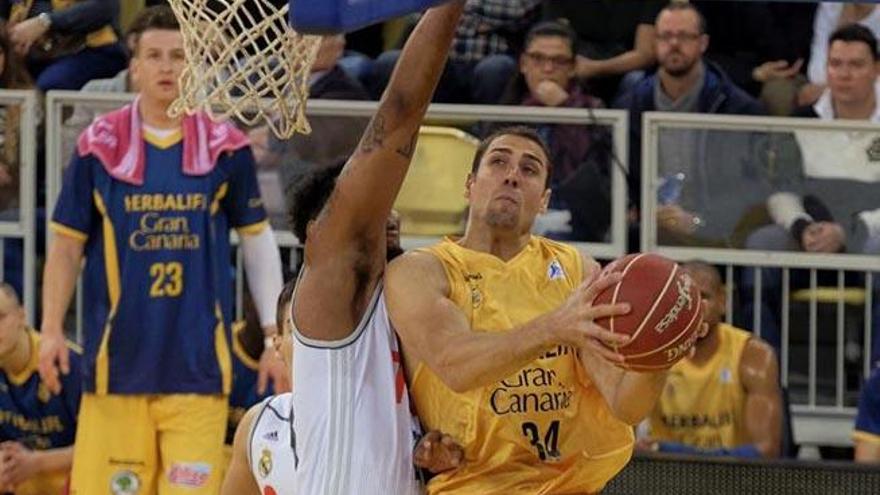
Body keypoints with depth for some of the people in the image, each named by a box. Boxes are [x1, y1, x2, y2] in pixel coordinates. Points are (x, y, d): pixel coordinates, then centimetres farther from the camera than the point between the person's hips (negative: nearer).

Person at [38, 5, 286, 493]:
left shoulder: (226, 148, 4)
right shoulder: (99, 146, 3)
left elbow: (258, 242, 12)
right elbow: (67, 244, 8)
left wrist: (275, 337, 7)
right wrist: (51, 331, -2)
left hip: (197, 360, 0)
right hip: (117, 357, 0)